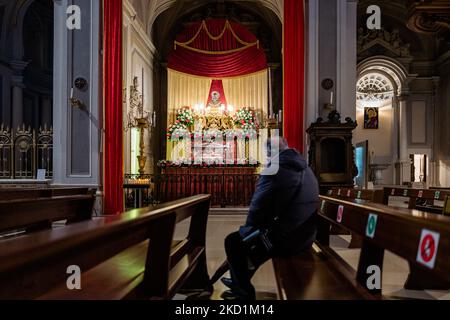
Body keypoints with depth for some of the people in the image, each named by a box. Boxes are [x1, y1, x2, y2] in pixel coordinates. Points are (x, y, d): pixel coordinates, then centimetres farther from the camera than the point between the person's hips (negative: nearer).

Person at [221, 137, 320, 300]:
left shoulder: (273, 170, -18)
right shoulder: (306, 169, 10)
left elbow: (257, 210, -18)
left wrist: (248, 228, 4)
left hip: (286, 239, -9)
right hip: (305, 237, 9)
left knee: (233, 241, 11)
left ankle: (244, 292, 24)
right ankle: (240, 281, 42)